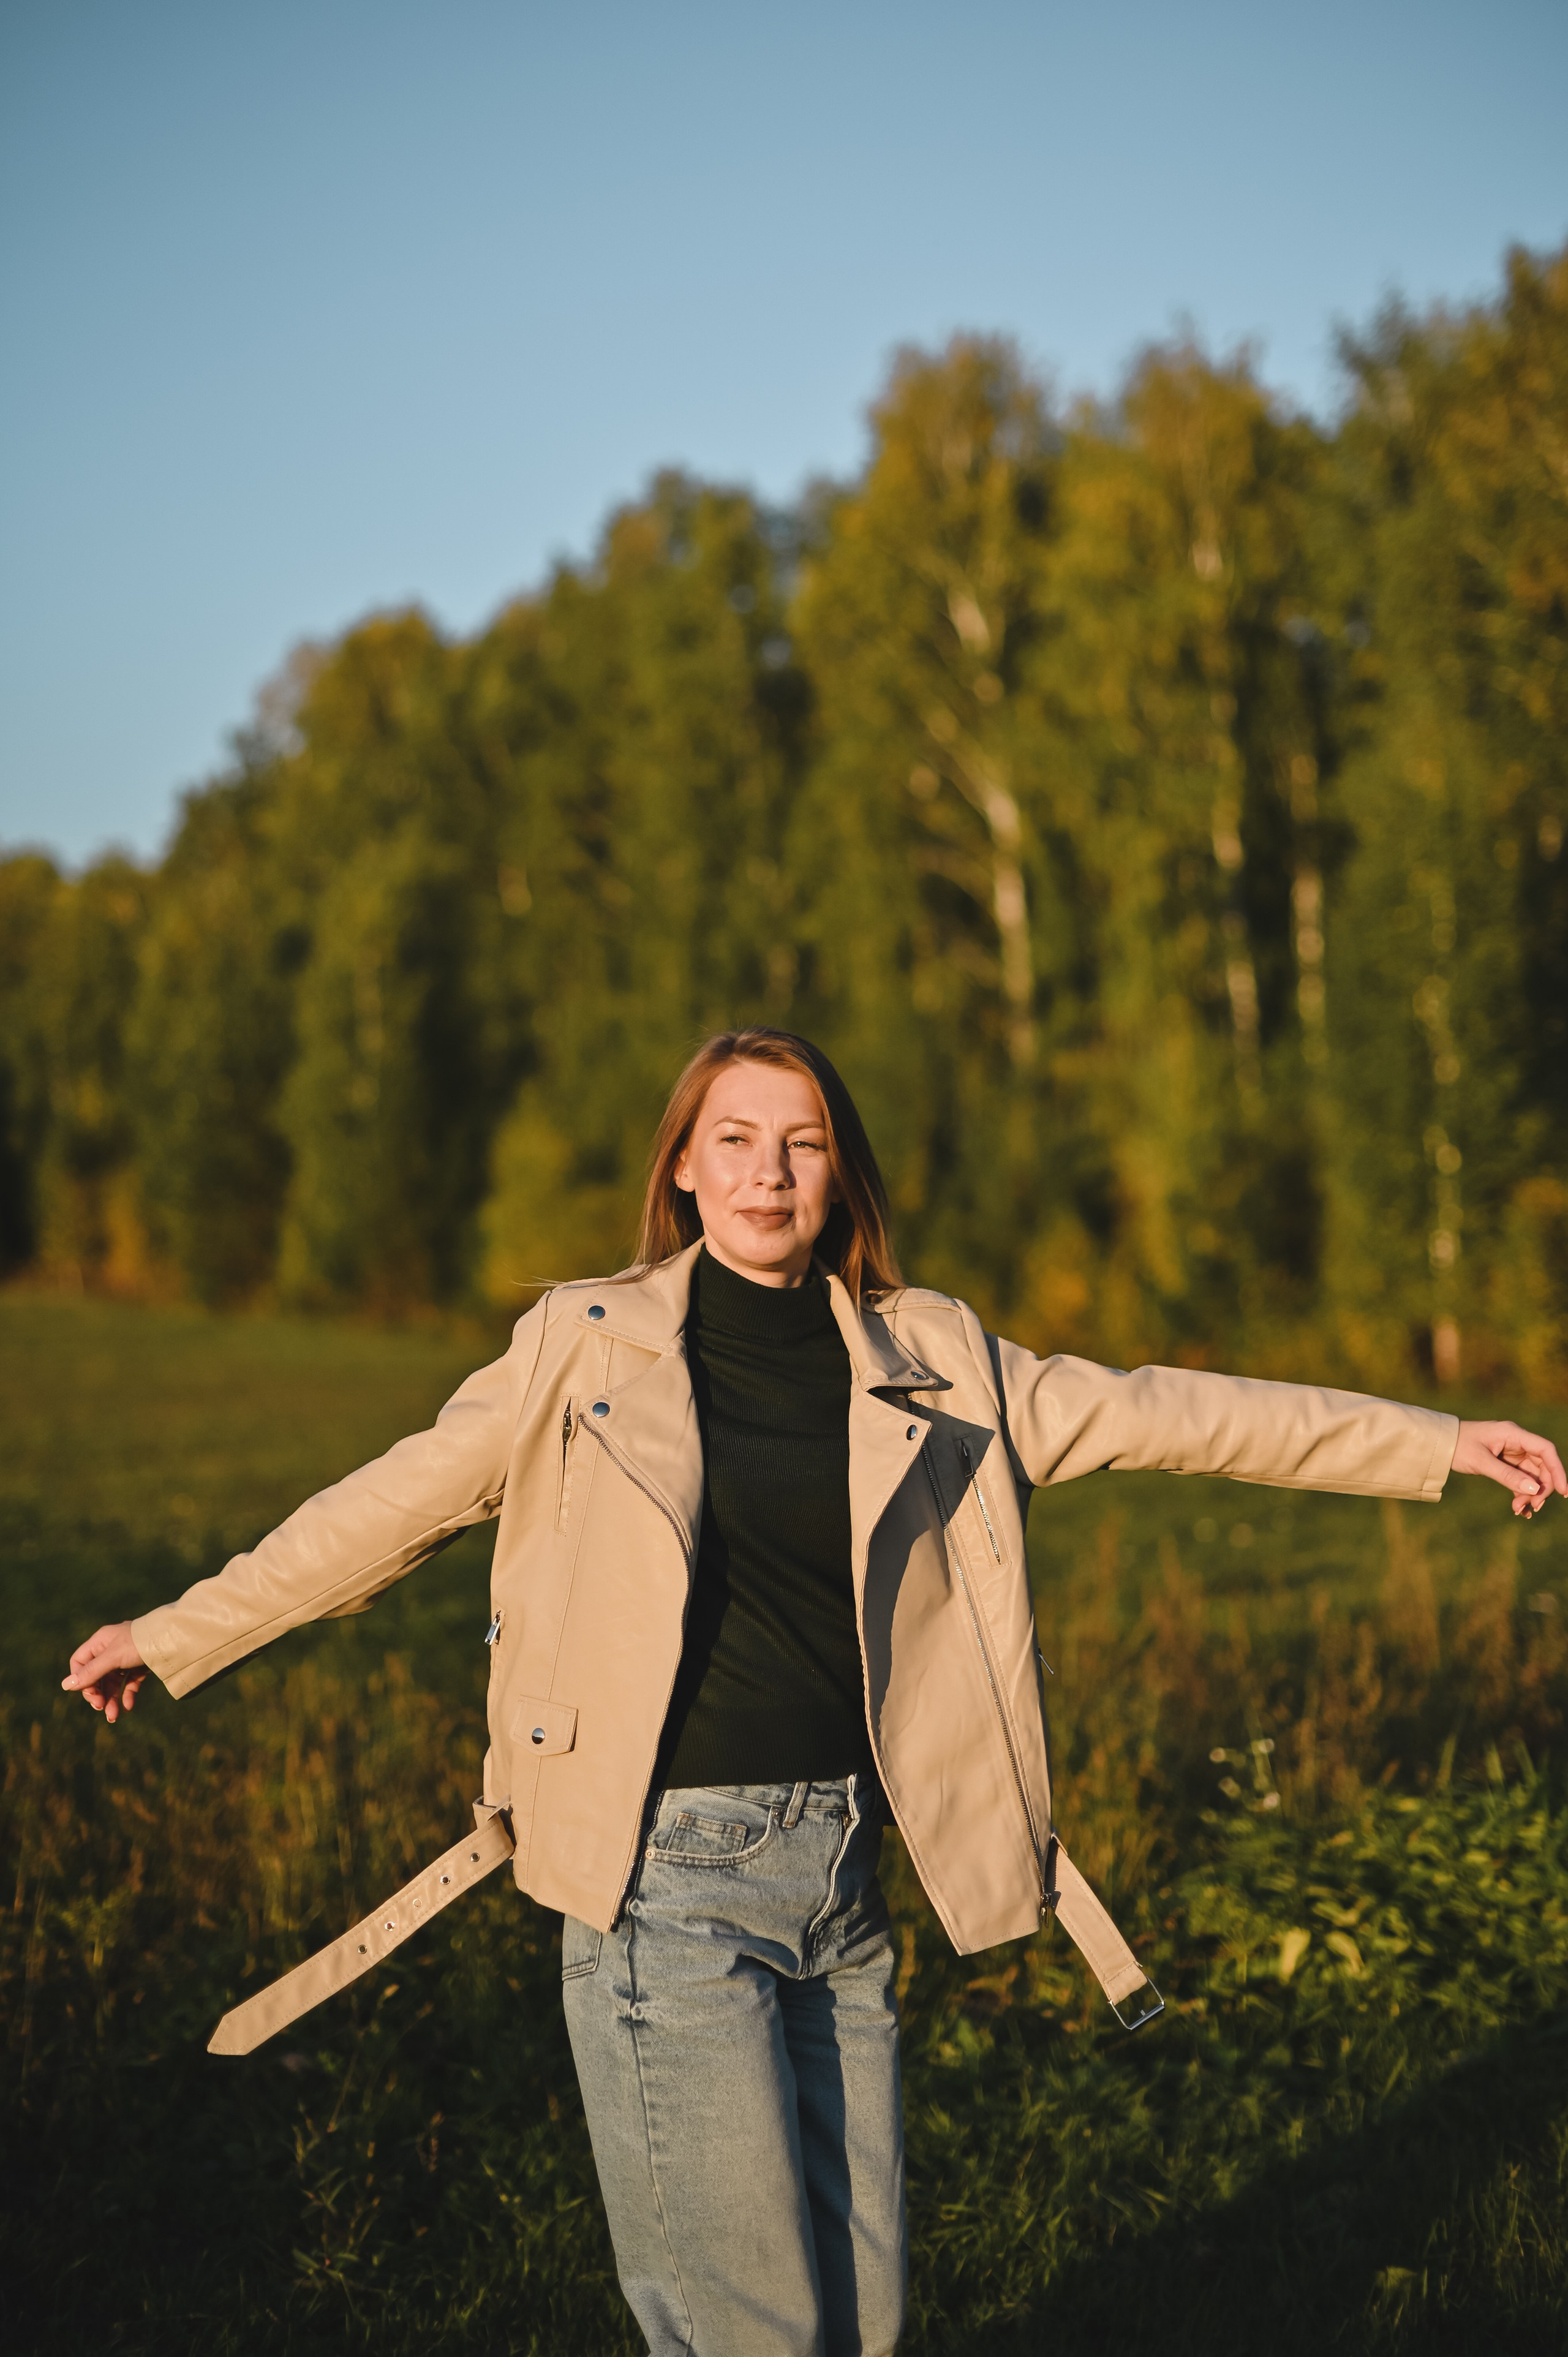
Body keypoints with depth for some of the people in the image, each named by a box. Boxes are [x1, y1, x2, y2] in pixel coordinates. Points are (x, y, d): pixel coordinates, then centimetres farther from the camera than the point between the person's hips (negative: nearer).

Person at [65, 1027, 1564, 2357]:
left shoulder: (922, 1361, 7)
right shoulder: (585, 1349, 0)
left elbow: (1158, 1414, 8)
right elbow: (388, 1509, 7)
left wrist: (1438, 1444, 7)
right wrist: (177, 1637, 9)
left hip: (837, 1866, 4)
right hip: (668, 1868, -4)